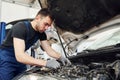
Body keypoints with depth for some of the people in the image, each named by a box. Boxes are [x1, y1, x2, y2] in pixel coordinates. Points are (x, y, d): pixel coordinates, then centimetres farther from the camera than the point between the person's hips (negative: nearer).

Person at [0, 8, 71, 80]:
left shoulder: (41, 33, -4)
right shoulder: (20, 27, -29)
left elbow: (49, 50, 3)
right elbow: (20, 56, -39)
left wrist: (60, 57, -18)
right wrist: (46, 63, -44)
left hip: (19, 62, 7)